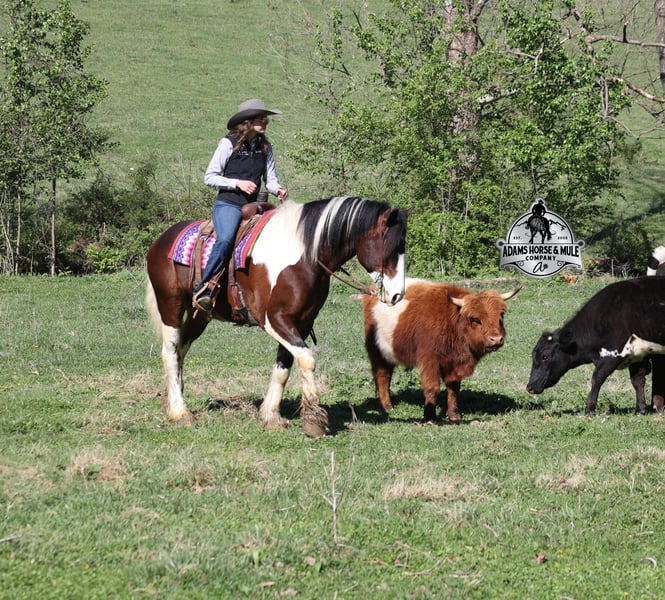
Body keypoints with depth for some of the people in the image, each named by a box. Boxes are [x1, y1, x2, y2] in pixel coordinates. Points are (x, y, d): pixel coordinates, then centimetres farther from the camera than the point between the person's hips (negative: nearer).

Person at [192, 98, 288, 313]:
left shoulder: (265, 147, 11)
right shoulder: (229, 144, -4)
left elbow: (270, 178, 12)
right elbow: (209, 177, -3)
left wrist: (277, 189, -11)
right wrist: (237, 183, -15)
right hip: (227, 204, -6)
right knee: (225, 240, -33)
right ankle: (202, 292, -36)